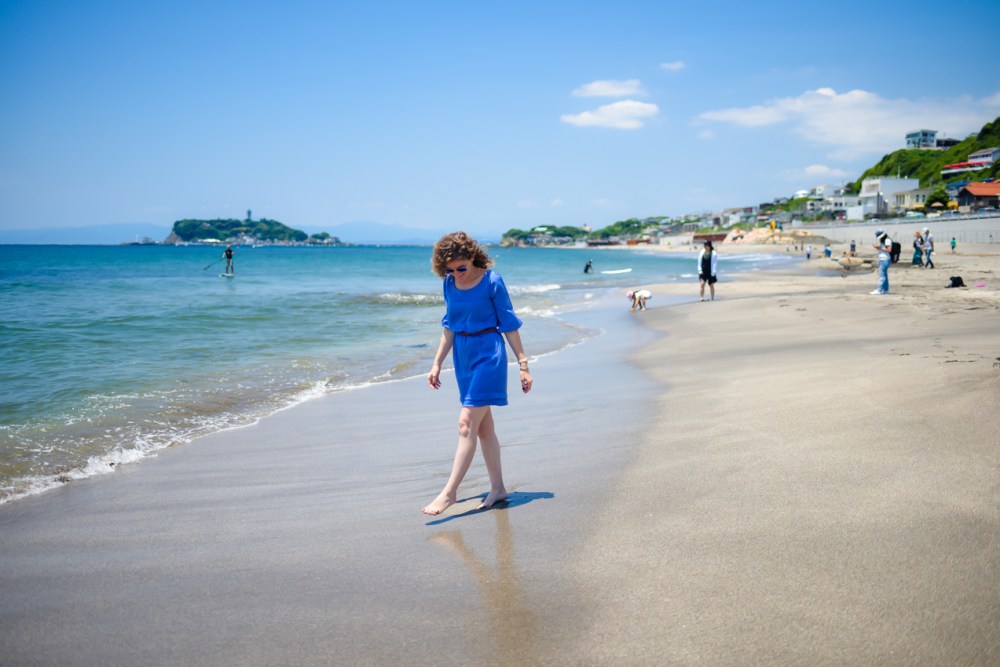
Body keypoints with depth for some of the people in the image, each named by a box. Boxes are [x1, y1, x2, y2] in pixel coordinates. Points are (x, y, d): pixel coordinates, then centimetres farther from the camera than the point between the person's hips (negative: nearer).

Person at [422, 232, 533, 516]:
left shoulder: (492, 281, -11)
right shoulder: (450, 284, 5)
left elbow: (509, 325, -7)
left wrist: (523, 365, -6)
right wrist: (437, 363, 13)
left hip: (488, 353, -7)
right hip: (463, 355, 7)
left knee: (467, 423, -10)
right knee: (483, 425, 11)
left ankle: (449, 492, -6)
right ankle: (497, 488, 20)